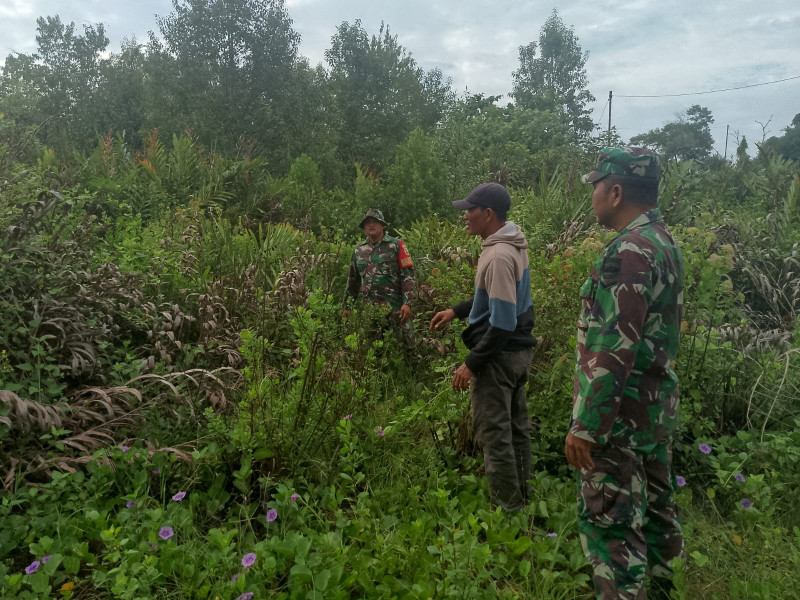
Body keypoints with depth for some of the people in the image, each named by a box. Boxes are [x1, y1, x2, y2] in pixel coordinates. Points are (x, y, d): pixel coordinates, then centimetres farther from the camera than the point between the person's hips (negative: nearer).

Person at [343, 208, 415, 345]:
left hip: (395, 308, -4)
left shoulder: (396, 246, -1)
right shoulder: (359, 250, 13)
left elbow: (408, 275, -7)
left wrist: (407, 303, -17)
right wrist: (347, 306, 16)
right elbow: (353, 280, 20)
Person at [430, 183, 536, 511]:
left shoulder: (498, 257, -23)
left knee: (494, 435, 3)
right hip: (519, 350, 10)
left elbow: (502, 323, -26)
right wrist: (456, 311, 19)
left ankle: (507, 507, 17)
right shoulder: (513, 246, 7)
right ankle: (521, 496, 35)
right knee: (516, 428, 20)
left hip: (498, 356, -10)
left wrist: (471, 363, -21)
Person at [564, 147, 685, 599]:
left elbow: (613, 352, -25)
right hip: (658, 406, 10)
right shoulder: (666, 243, 10)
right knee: (656, 506, 22)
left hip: (621, 413, -10)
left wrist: (586, 426, -19)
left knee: (610, 523, 1)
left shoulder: (629, 252, -22)